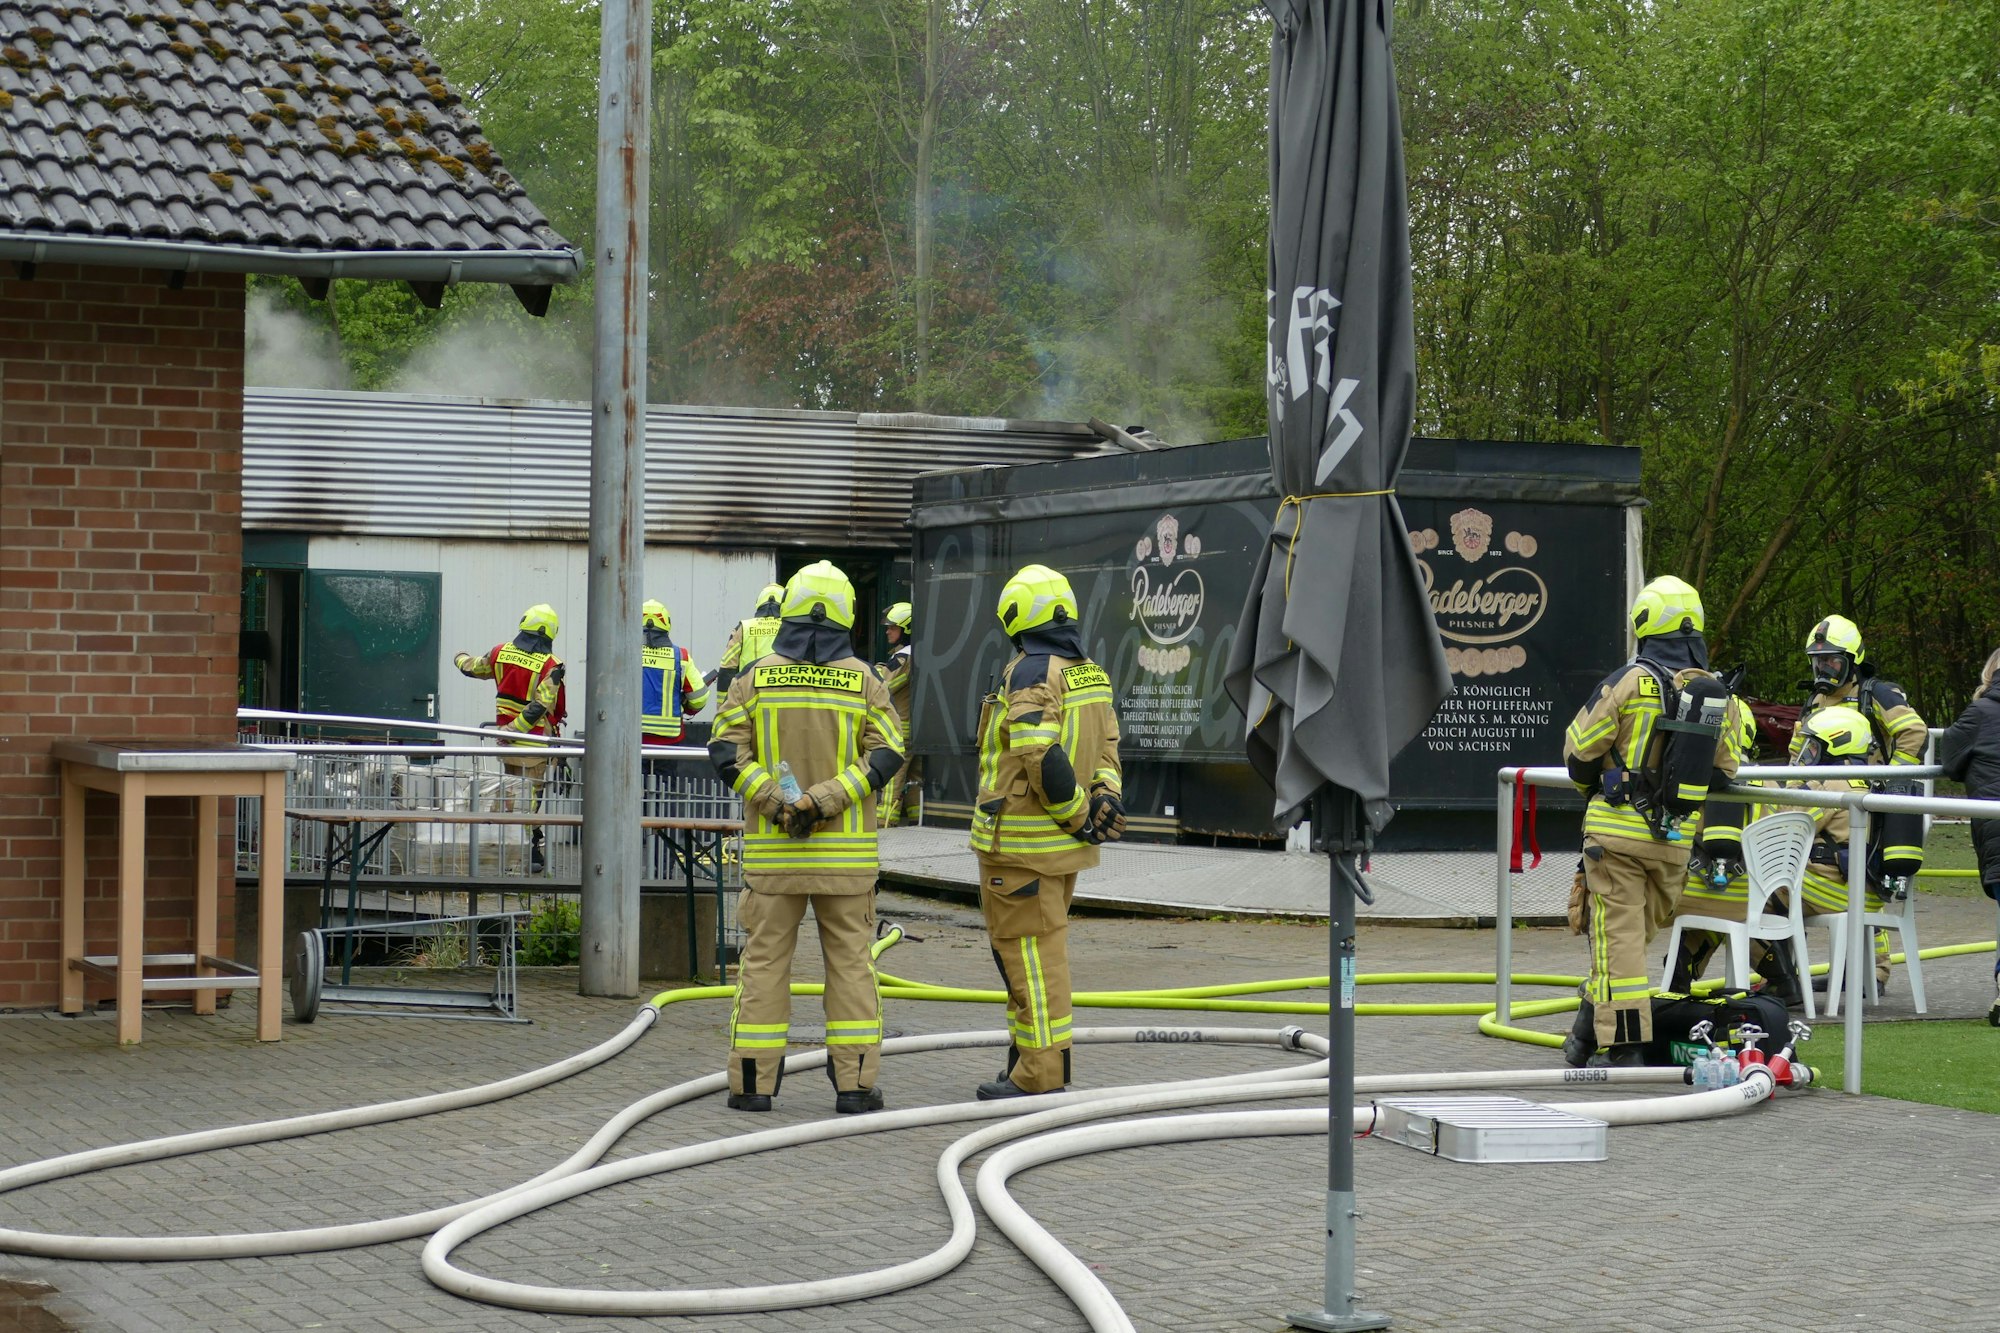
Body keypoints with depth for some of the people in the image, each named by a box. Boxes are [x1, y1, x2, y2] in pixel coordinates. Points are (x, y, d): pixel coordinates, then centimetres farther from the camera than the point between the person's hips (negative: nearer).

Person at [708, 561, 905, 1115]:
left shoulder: (756, 676, 0)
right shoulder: (863, 681, -1)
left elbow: (727, 751, -8)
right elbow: (886, 753, -9)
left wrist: (776, 800, -13)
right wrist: (827, 799, -13)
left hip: (772, 851, 0)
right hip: (846, 851, 0)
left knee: (764, 959, 6)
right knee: (851, 960, 6)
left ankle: (752, 1081, 6)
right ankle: (855, 1082, 4)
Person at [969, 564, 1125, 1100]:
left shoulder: (1030, 673, -16)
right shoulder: (1091, 673, 12)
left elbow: (1044, 759, -24)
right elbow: (1107, 747, 13)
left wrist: (1080, 815, -15)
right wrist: (1108, 796, -1)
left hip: (1021, 843, -9)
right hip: (1063, 844, 9)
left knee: (1030, 955, -4)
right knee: (1042, 951, 17)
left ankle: (1040, 1077, -2)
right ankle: (1033, 1067, 24)